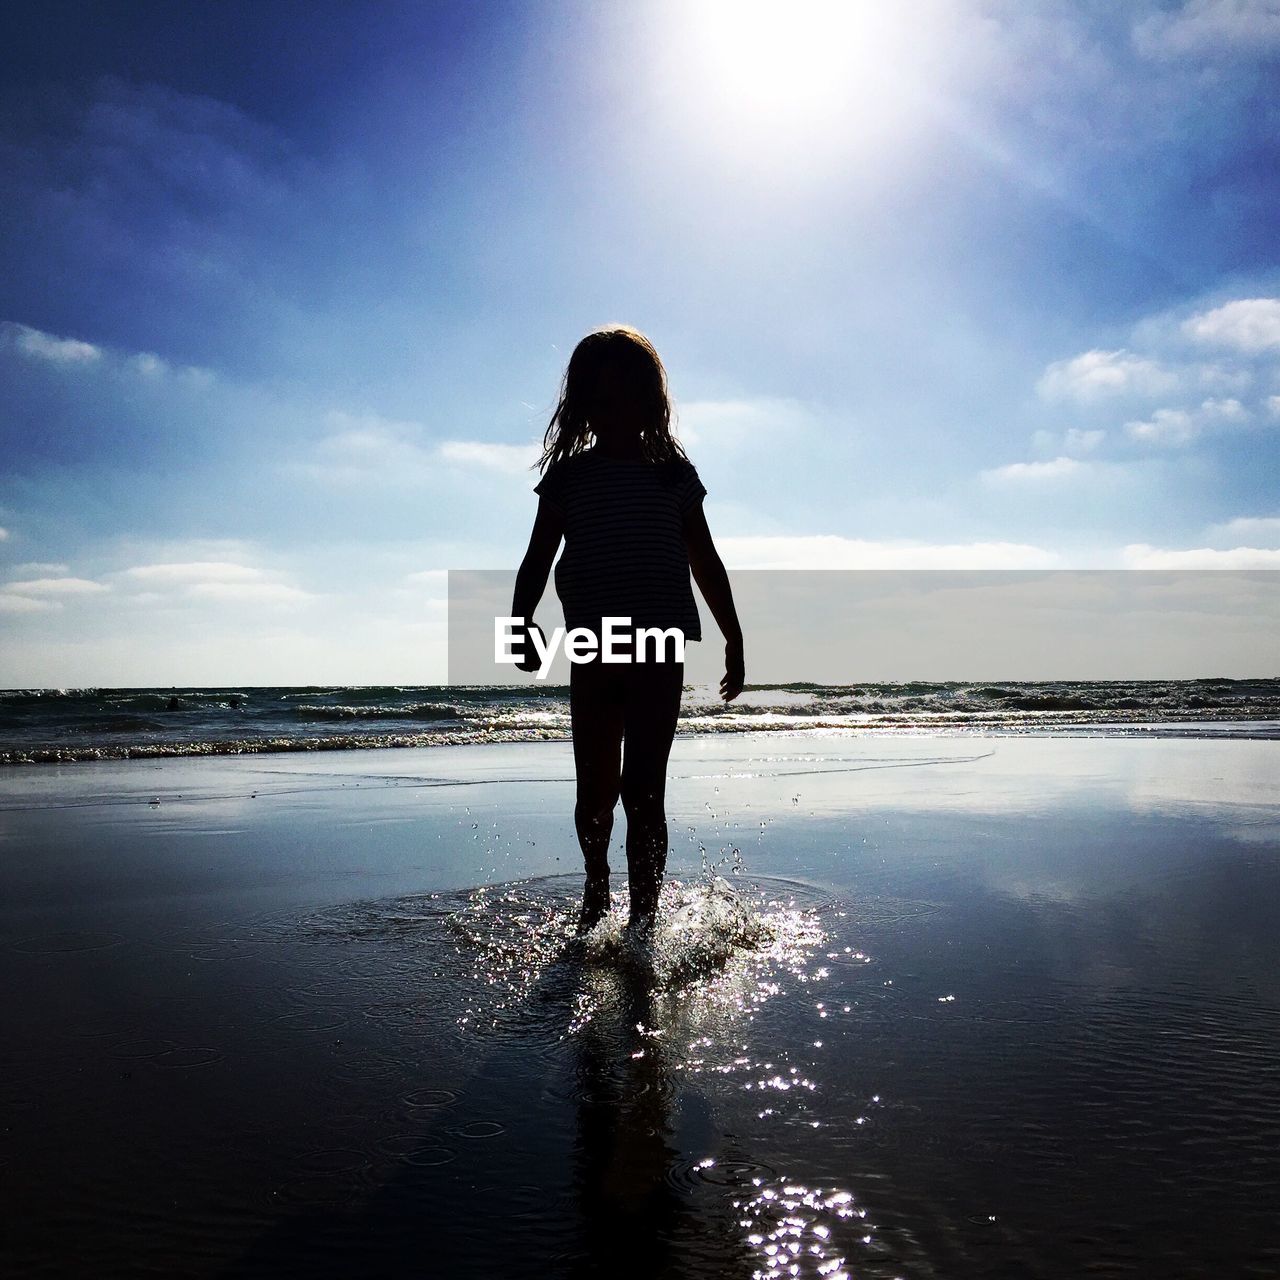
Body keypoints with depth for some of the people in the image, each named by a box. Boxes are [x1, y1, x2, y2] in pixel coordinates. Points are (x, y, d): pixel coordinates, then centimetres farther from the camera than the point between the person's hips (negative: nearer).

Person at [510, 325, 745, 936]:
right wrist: (521, 620, -15)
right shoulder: (569, 476, 8)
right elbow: (537, 562, 3)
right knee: (595, 788, 9)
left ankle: (642, 920, 6)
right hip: (592, 650, 1)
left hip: (659, 651, -1)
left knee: (643, 792, -4)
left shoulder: (673, 473, 8)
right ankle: (596, 888, 36)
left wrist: (734, 640, 12)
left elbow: (706, 564, 13)